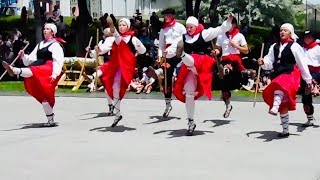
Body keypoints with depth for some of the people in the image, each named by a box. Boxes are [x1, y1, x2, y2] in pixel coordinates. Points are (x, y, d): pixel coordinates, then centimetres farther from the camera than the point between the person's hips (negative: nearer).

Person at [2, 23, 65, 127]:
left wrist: (55, 74, -26)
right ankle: (51, 121, 8)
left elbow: (58, 62, -13)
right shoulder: (40, 45, 24)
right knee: (43, 95, 5)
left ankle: (15, 70, -64)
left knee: (34, 71, -36)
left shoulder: (55, 45, 0)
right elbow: (31, 60, 22)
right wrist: (23, 56, 2)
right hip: (39, 71, 8)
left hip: (48, 70, -8)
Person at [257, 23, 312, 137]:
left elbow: (302, 64, 0)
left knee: (280, 85, -40)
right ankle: (285, 131, 18)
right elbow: (269, 63, 12)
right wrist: (263, 63, -11)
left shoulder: (294, 47, -2)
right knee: (283, 105, 10)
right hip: (277, 76, 6)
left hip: (290, 75, -6)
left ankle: (274, 108, -61)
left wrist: (308, 80, 0)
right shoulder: (274, 47, 14)